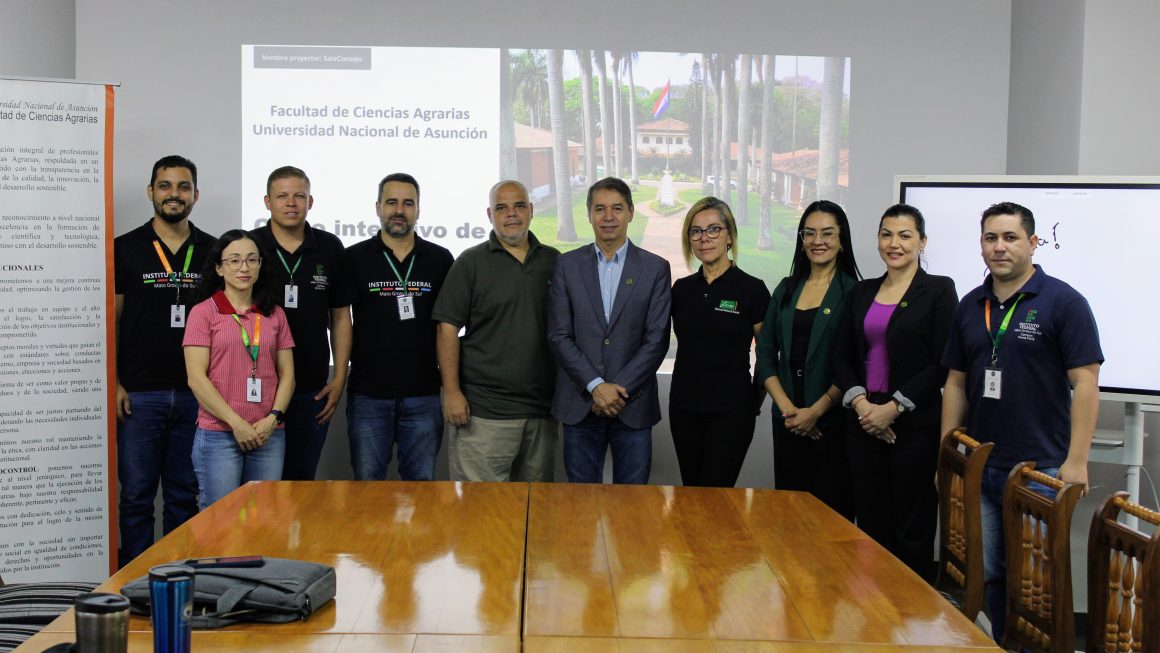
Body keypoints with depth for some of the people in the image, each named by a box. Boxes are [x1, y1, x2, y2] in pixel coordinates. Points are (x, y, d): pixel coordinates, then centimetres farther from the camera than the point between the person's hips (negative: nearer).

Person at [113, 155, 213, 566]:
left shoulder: (212, 251, 7)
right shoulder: (125, 248, 2)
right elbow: (111, 320, 2)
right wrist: (113, 383, -6)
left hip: (196, 392, 2)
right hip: (139, 393, -2)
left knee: (184, 496, 9)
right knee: (136, 495, 3)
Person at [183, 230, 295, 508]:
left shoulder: (275, 315, 12)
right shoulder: (203, 312, 0)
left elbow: (287, 373, 10)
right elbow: (196, 378, -6)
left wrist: (273, 418, -6)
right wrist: (236, 423, -11)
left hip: (269, 435, 4)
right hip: (218, 434, -3)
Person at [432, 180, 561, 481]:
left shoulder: (553, 261, 10)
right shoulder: (471, 262, 1)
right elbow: (448, 329, -3)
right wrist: (452, 392, -10)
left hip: (543, 408, 4)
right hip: (484, 411, -3)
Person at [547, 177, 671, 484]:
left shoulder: (655, 268, 2)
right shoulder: (567, 265, 5)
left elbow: (657, 339, -3)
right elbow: (558, 335, -1)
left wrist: (620, 389, -11)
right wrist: (596, 386, -11)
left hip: (633, 405, -1)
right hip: (580, 404, 1)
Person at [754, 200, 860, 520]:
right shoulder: (786, 289, 11)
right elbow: (765, 354, 7)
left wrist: (816, 410, -13)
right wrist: (787, 407, -4)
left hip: (833, 420, -4)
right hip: (787, 421, 4)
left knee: (832, 511, 0)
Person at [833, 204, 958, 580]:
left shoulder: (938, 290, -2)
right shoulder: (861, 293, 13)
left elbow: (943, 363, -8)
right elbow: (842, 357, 11)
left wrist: (894, 407, -13)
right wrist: (860, 402, -6)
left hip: (915, 424, -4)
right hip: (864, 422, 5)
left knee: (912, 531, 0)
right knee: (871, 526, 7)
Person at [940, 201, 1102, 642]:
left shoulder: (1063, 302, -6)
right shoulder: (970, 307, 10)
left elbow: (1085, 382, -10)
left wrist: (1076, 461, -15)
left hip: (1041, 470, -5)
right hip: (978, 468, 5)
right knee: (986, 575, 10)